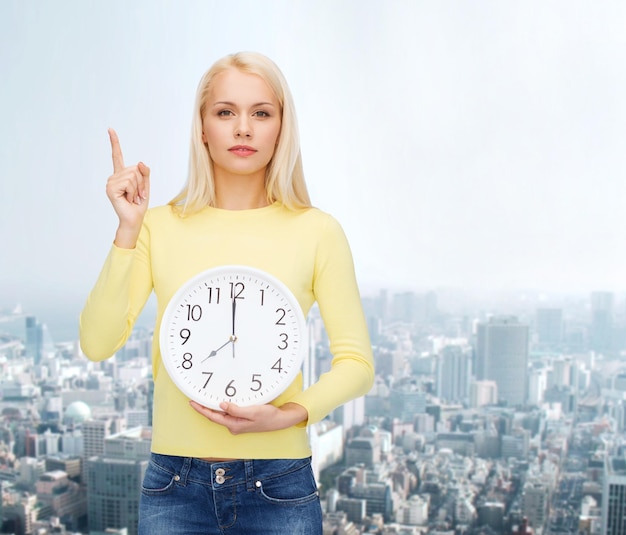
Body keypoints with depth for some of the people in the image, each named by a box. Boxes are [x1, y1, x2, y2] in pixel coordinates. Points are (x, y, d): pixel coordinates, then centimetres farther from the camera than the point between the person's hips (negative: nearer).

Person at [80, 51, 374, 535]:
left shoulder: (316, 231, -5)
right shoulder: (160, 227, -1)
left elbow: (356, 362, -1)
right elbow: (97, 344, -8)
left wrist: (289, 415, -16)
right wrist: (128, 231, -15)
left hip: (278, 481, -1)